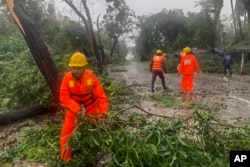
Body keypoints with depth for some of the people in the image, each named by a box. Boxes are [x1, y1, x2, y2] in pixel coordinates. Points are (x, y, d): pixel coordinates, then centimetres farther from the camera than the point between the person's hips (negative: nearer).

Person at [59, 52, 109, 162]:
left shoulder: (91, 77, -25)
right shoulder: (67, 77, -23)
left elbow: (101, 95, -23)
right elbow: (64, 97, -23)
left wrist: (103, 112, -34)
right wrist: (76, 109, -35)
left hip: (91, 106, -1)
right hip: (74, 108, 1)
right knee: (66, 133, 3)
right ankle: (65, 159, 25)